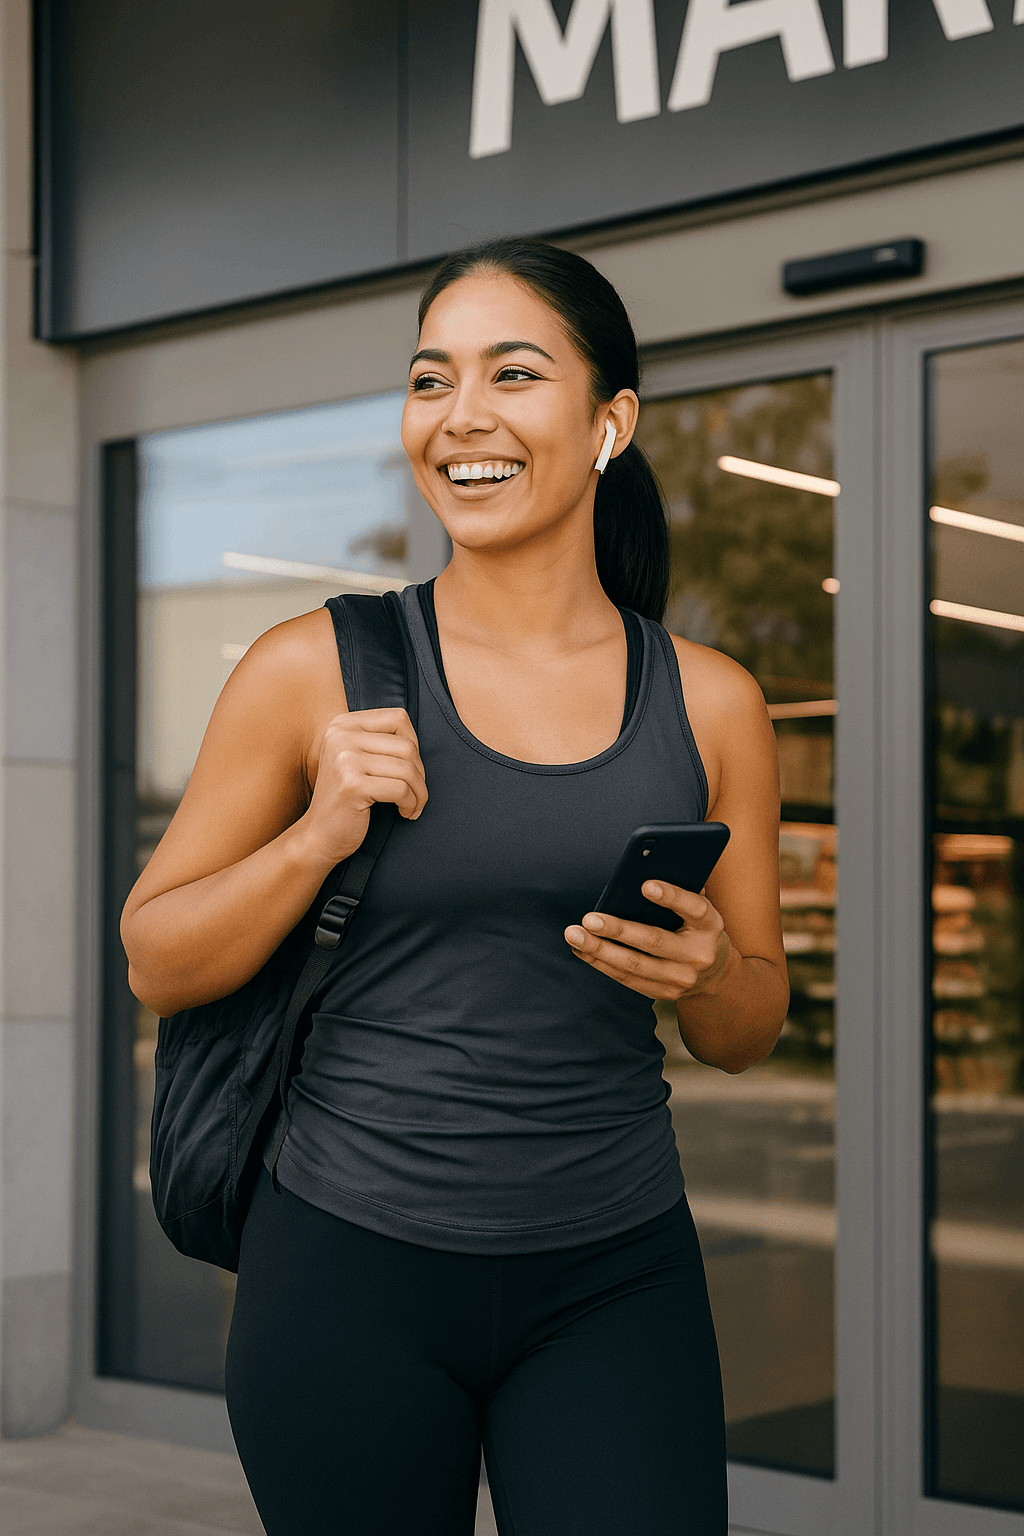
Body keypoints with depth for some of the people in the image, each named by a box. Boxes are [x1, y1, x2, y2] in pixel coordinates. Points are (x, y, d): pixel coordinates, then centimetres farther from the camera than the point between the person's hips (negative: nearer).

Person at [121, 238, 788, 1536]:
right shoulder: (315, 674, -4)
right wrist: (319, 836, -15)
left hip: (613, 1283, 2)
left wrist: (705, 970, -12)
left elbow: (747, 1036, 10)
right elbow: (155, 966, 1)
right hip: (352, 1268, -1)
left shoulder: (708, 705, 2)